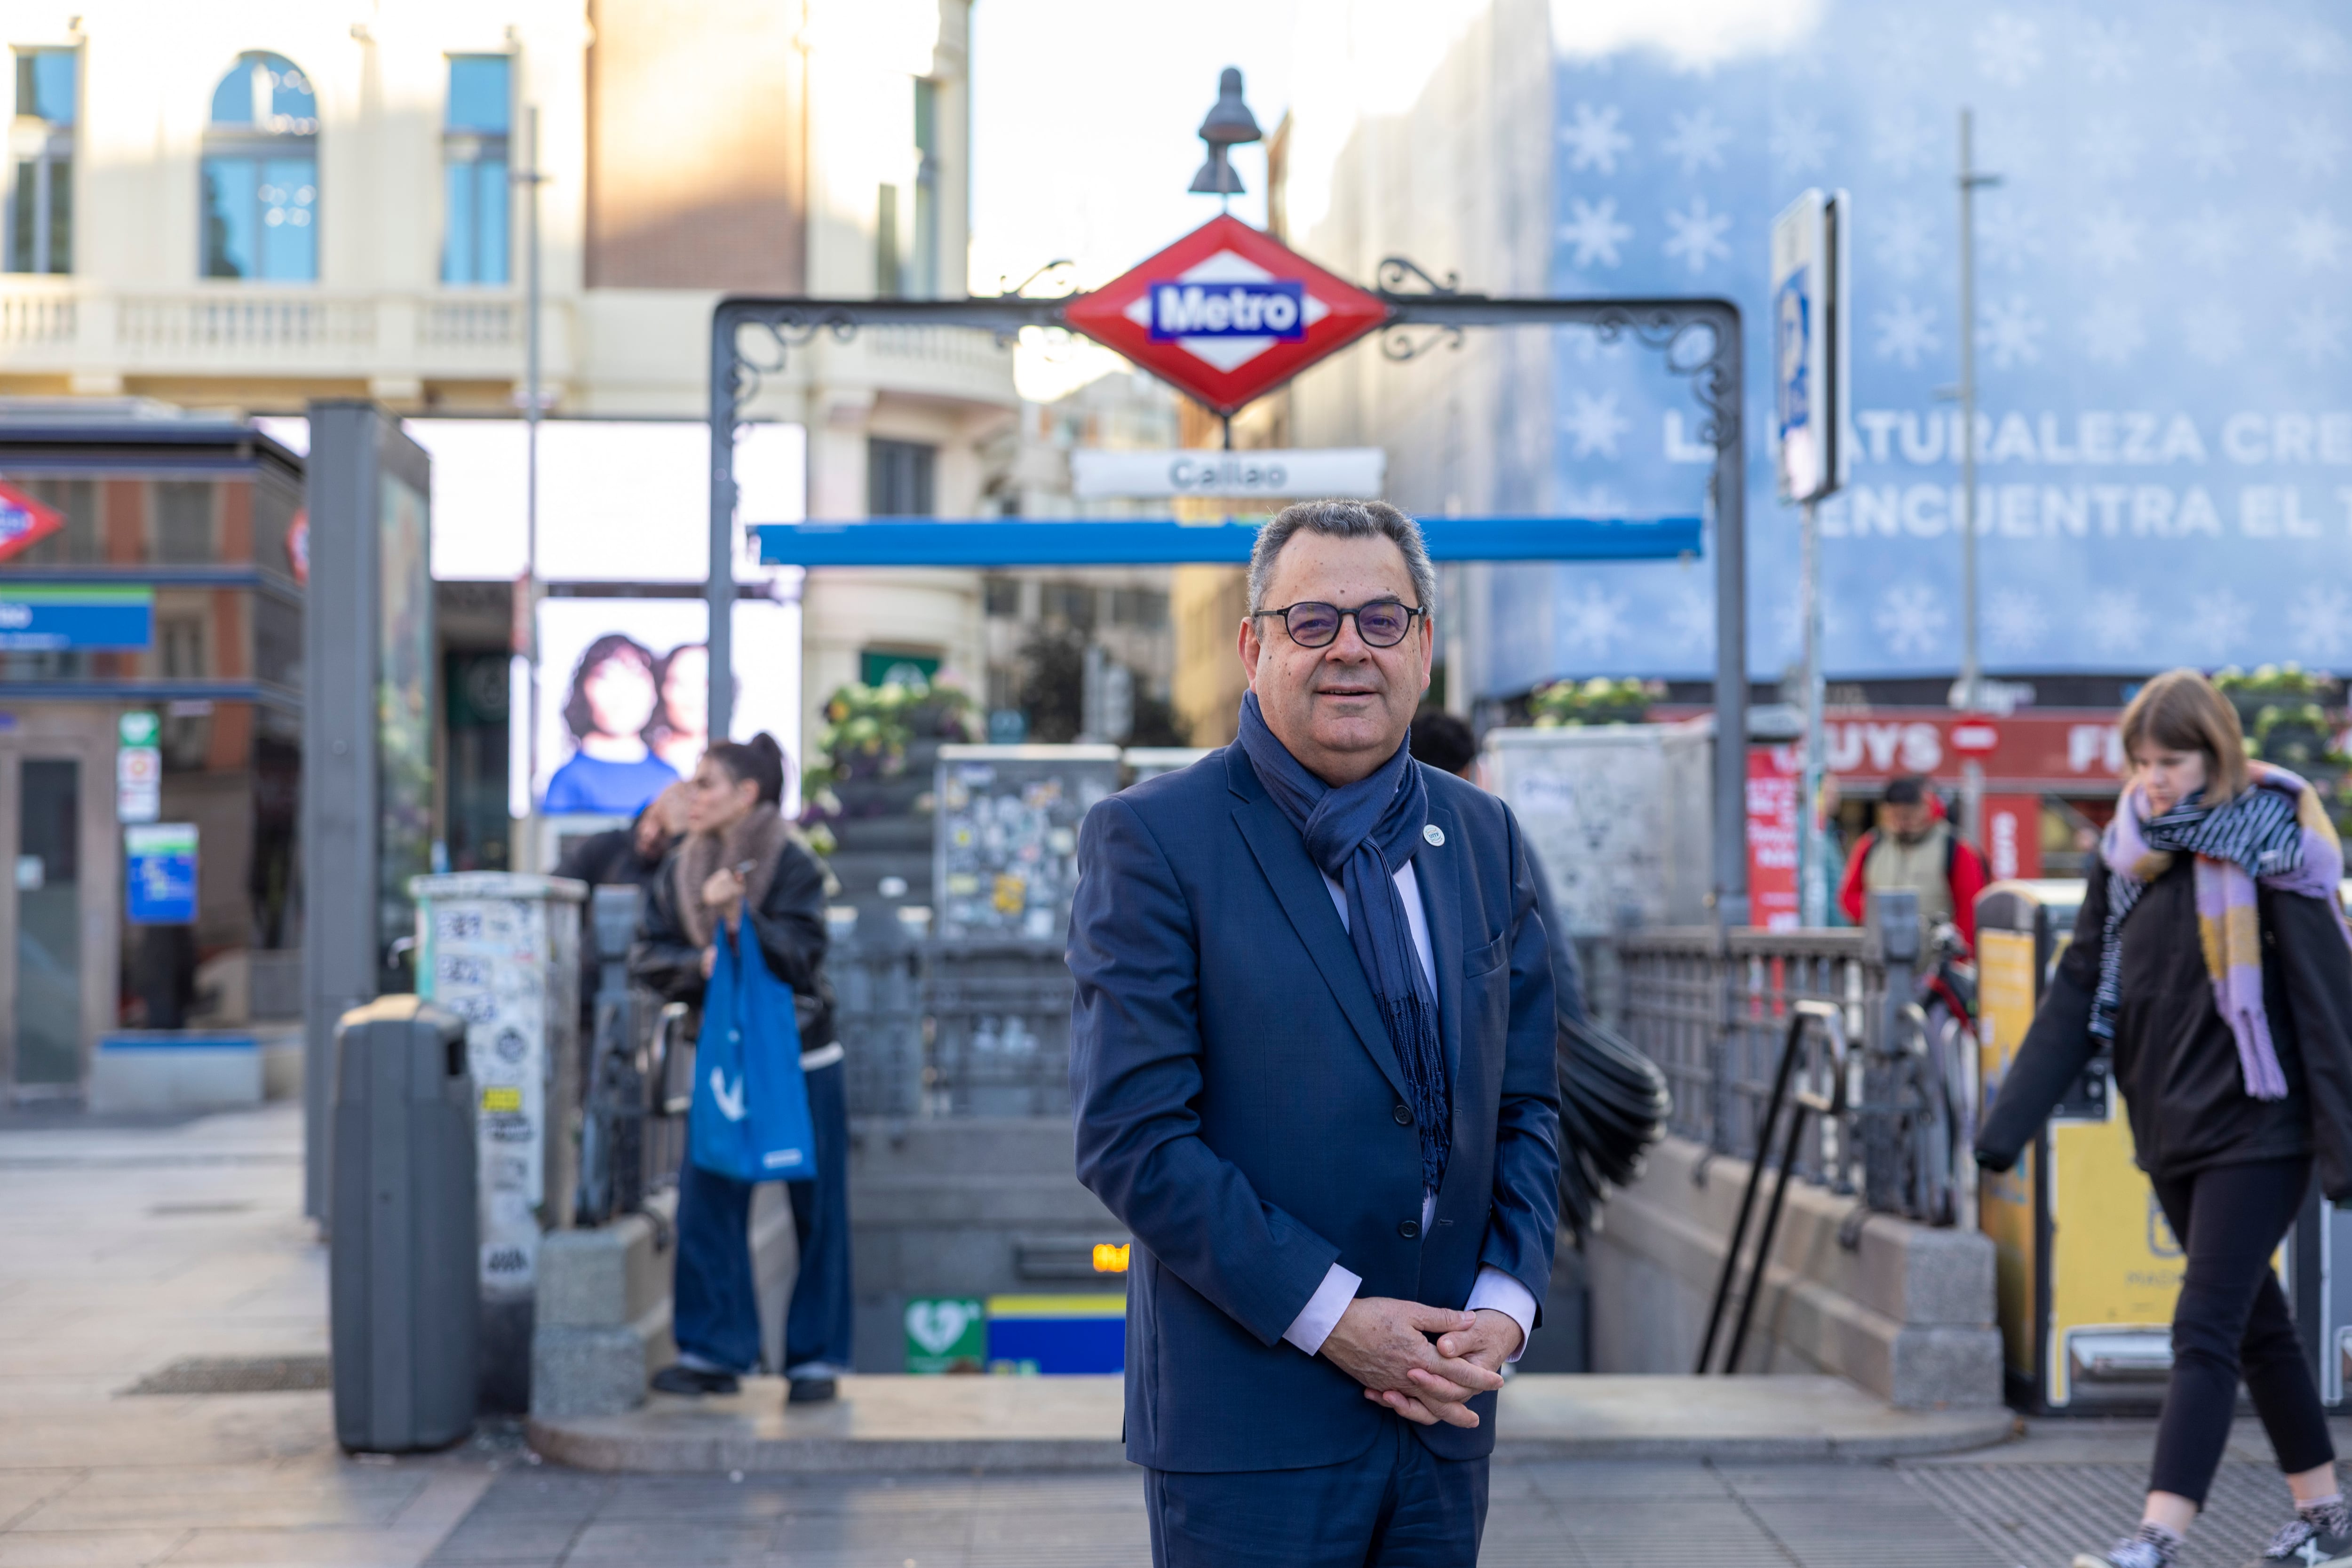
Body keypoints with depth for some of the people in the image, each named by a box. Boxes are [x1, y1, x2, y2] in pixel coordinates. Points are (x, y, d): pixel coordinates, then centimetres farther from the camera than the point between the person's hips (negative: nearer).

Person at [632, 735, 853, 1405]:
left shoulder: (793, 865, -9)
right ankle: (714, 1352, 7)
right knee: (706, 1203, -1)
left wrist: (740, 917, -30)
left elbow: (799, 955, -18)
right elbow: (648, 955, 3)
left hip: (801, 1058, -4)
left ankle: (816, 1357, 9)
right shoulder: (681, 870, 4)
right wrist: (699, 963, -15)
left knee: (814, 1210, 1)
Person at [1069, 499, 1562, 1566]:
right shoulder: (1150, 838, -7)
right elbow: (1129, 1136, -13)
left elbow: (1526, 1105, 12)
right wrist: (1333, 1318, -15)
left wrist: (1504, 1307, -3)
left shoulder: (1484, 837, 10)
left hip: (1441, 1410, 5)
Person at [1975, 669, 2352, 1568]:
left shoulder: (2269, 851, -11)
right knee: (2257, 1327, 15)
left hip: (2255, 1130, -6)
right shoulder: (2126, 854, 5)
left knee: (2204, 1332, -10)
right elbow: (2079, 994, 5)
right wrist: (2010, 1120, -2)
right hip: (2170, 1130, 6)